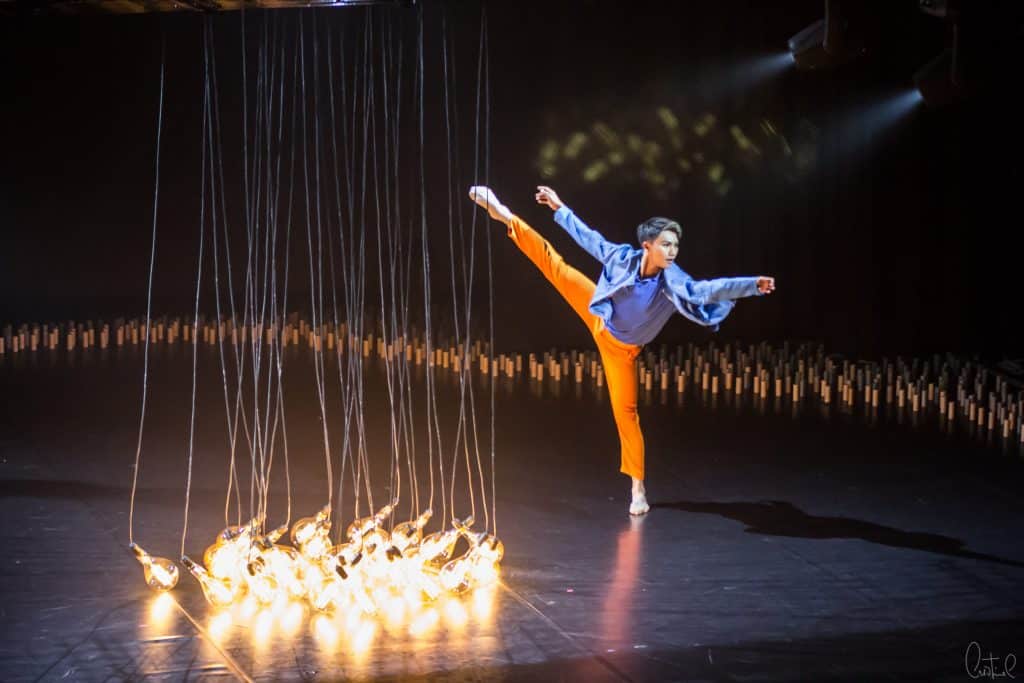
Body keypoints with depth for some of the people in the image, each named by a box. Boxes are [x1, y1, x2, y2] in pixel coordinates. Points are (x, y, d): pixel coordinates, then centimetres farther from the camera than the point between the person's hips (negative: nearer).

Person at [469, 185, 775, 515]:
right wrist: (560, 209, -5)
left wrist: (753, 285, -55)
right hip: (600, 317, 1)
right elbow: (589, 238, -11)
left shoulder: (676, 284, -30)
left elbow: (714, 289, -40)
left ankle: (638, 487, 13)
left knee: (625, 410, 2)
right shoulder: (623, 257, -25)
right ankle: (504, 215, 19)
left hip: (621, 347, -1)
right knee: (552, 262, 2)